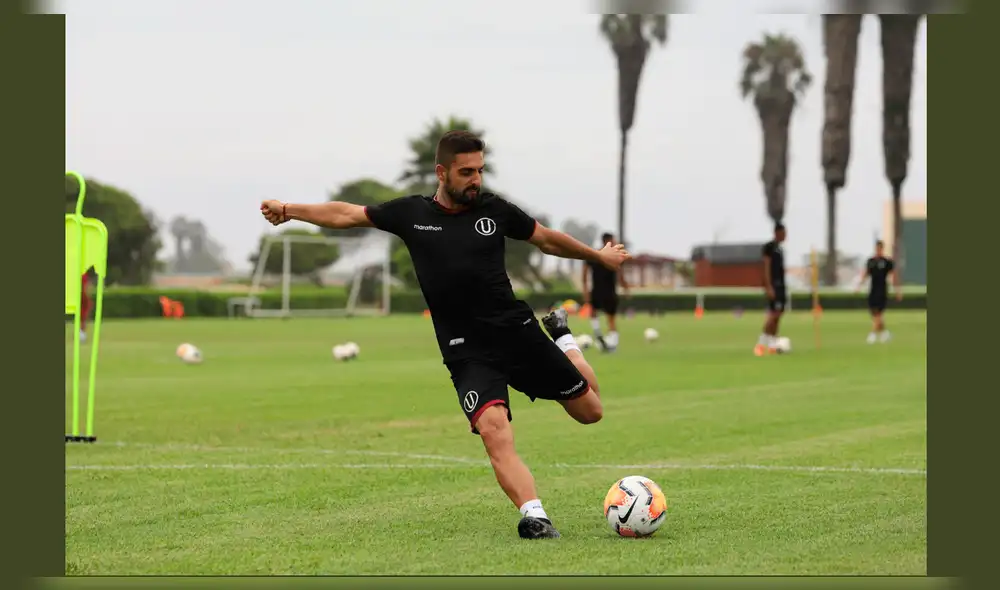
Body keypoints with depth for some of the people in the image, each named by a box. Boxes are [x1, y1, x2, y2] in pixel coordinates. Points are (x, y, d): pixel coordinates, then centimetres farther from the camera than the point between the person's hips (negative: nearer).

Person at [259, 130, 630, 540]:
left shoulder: (494, 210, 4)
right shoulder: (412, 213, 2)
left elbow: (547, 239, 18)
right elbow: (347, 214, 11)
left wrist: (599, 256, 27)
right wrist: (289, 210, 7)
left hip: (518, 333, 2)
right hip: (467, 352, -2)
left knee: (590, 411, 10)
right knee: (494, 430, -27)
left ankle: (560, 334, 38)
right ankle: (533, 517, -29)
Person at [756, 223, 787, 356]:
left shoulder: (780, 249, 18)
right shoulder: (769, 247, -8)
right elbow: (767, 267, -13)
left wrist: (784, 288, 20)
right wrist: (769, 286, -20)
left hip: (781, 285, 9)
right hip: (773, 284, -9)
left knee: (777, 316, 6)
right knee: (773, 314, -16)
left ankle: (772, 345, 7)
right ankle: (761, 344, -15)